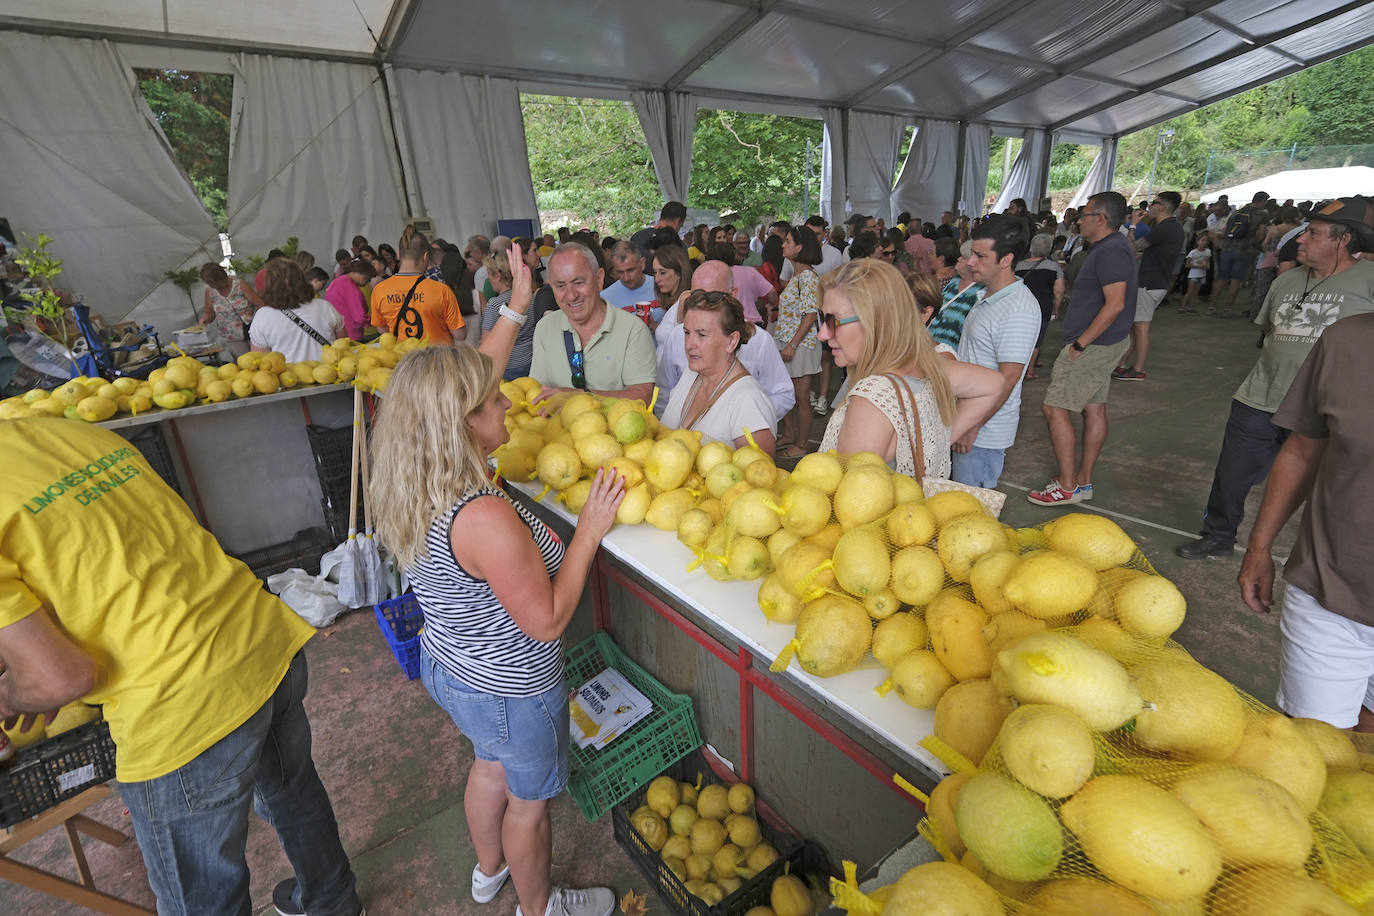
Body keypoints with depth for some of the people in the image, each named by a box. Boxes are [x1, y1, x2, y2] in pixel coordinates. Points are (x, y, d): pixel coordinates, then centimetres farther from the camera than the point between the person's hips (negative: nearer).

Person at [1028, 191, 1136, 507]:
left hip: (1093, 346, -11)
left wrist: (1080, 343, -22)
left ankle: (1067, 486, -2)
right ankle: (1083, 479, 24)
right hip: (1101, 344, 11)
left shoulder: (1111, 251, -17)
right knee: (1094, 409, 14)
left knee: (1055, 409, -8)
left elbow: (1115, 304, -25)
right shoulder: (1110, 247, 15)